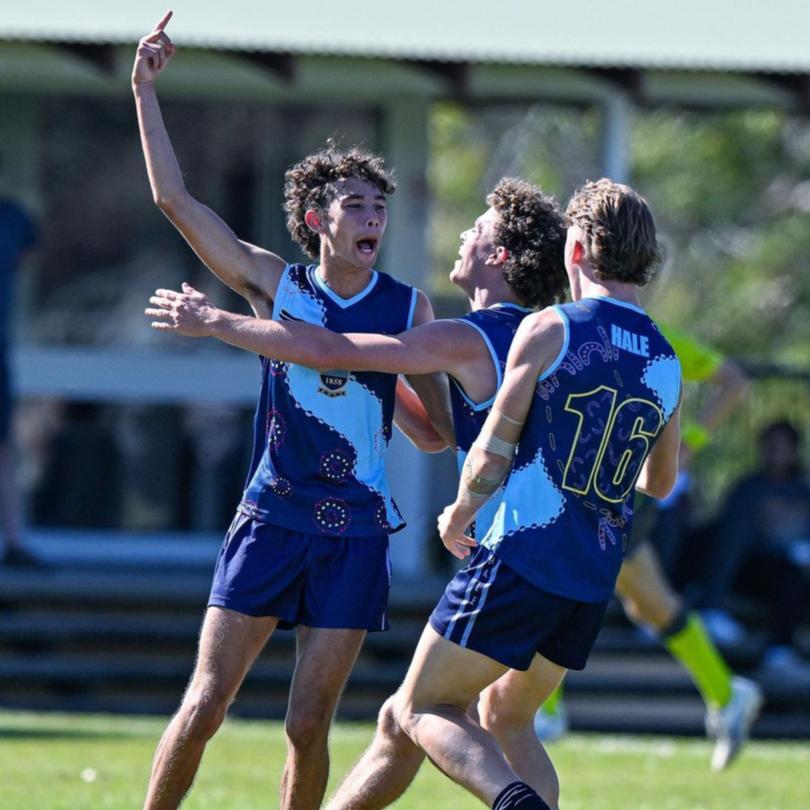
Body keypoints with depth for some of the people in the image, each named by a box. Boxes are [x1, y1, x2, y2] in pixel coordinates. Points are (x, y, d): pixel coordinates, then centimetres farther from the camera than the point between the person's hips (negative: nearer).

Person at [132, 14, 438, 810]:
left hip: (355, 534, 0)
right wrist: (145, 91, -4)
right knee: (202, 706, -7)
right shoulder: (275, 285, 2)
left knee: (308, 727, -1)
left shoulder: (408, 309, 2)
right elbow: (174, 198, 0)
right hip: (270, 519, 0)